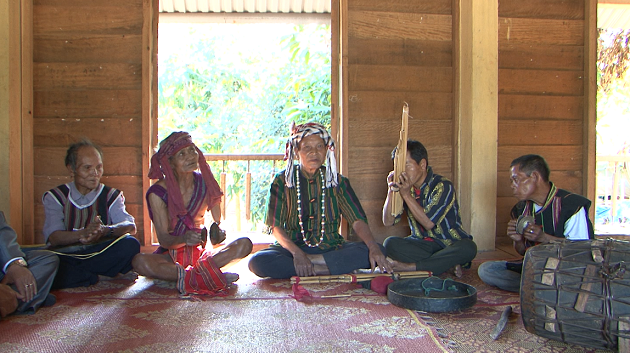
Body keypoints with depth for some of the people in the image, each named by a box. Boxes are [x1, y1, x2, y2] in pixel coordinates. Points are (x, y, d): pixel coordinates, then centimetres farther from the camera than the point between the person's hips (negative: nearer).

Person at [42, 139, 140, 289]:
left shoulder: (111, 196, 13)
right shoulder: (55, 197, 9)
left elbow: (131, 226, -7)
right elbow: (53, 237, -9)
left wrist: (105, 230, -30)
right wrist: (83, 234, -31)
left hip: (100, 255, 2)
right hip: (64, 258, -1)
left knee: (130, 245, -28)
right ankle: (101, 277, -16)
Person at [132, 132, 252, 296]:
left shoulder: (206, 184, -2)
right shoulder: (158, 193, -11)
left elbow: (217, 222, 2)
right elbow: (163, 239, -13)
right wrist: (184, 239, -35)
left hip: (201, 253, 3)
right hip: (171, 256, -2)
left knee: (245, 244, -20)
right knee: (140, 262, -34)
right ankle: (207, 276, -35)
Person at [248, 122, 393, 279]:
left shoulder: (337, 181, 5)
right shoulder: (283, 181, 1)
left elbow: (357, 219, -4)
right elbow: (276, 226, -6)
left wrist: (373, 247, -24)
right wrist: (297, 253, -25)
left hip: (331, 248, 2)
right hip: (292, 247, -1)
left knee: (379, 250, -23)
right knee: (257, 262, -31)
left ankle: (311, 261, -23)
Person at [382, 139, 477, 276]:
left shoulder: (443, 186, -15)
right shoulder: (404, 187, 0)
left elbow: (428, 223, -24)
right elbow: (388, 222, -5)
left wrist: (406, 194, -26)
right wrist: (391, 191, -17)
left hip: (450, 244, -3)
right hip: (422, 243, 4)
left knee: (468, 248, -35)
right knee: (390, 244, -23)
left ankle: (412, 266, -25)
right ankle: (447, 264, -19)